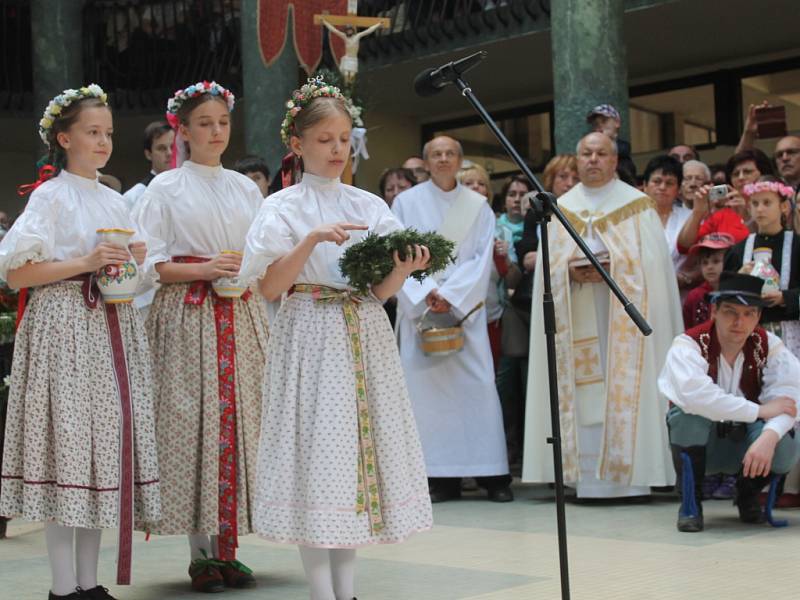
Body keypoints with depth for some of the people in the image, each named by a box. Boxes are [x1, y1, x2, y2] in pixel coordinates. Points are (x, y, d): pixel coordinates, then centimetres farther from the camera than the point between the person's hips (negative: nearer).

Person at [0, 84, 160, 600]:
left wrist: (133, 263, 4)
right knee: (66, 442, -6)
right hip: (64, 326, -6)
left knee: (106, 441, 6)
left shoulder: (114, 201, 16)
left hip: (114, 327, 7)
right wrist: (83, 264, -15)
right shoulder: (50, 195, -3)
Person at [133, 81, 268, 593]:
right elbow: (150, 263, -2)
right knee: (194, 423, -5)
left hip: (242, 316, 4)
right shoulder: (166, 188, 4)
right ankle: (200, 554, 3)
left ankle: (227, 548, 8)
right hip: (189, 316, -4)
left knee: (239, 420, 0)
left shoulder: (245, 187, 15)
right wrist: (203, 270, -14)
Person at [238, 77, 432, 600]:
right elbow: (269, 287, -9)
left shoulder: (370, 206, 10)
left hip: (367, 340, 4)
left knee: (362, 446, 5)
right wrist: (312, 240, -18)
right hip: (312, 337, -4)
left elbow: (381, 290, 7)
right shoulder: (284, 208, 1)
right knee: (317, 449, -6)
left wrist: (403, 271, -13)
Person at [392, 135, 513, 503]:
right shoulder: (406, 203, 7)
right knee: (425, 385, -4)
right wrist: (426, 293, -11)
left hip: (465, 306, 0)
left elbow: (481, 258, 2)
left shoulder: (478, 206, 9)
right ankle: (440, 476, -1)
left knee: (478, 385, -5)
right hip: (419, 306, 0)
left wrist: (450, 296, -9)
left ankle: (493, 476, 0)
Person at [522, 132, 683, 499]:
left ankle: (628, 473, -3)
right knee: (581, 393, -3)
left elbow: (651, 263, -1)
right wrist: (571, 272, -12)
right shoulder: (561, 208, 15)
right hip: (576, 320, 2)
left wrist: (613, 268, -15)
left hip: (624, 317, -2)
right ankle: (586, 476, 0)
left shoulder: (637, 206, 7)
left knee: (623, 389, -7)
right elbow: (548, 264, 8)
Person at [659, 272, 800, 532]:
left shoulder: (769, 345, -8)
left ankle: (748, 494, 7)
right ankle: (690, 503, -15)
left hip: (745, 442, 3)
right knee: (690, 412, -34)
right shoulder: (688, 345, -19)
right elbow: (694, 394, -39)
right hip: (697, 443, -2)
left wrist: (768, 437, -42)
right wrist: (759, 410, -34)